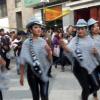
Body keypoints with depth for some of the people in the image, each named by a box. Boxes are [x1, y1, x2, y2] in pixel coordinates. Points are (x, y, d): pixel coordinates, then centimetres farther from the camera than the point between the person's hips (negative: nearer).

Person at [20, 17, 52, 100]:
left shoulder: (43, 41, 0)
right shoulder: (27, 43, -9)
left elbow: (50, 60, 1)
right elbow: (23, 61, -6)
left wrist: (49, 51, -18)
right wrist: (21, 76, -4)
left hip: (43, 71, 2)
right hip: (32, 72, -2)